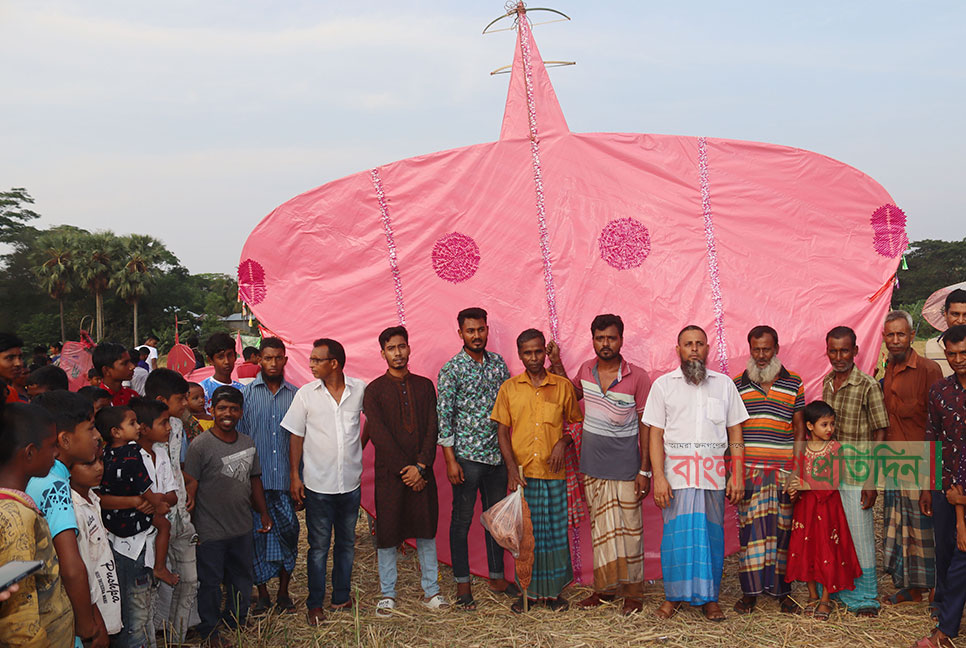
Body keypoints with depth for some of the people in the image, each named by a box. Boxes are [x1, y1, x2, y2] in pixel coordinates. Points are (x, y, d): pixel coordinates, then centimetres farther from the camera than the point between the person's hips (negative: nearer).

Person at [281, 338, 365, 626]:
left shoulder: (359, 389, -2)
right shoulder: (306, 394, -4)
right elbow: (296, 436, 0)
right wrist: (294, 476, -3)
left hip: (351, 483, 2)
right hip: (318, 484, -2)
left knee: (346, 543, 13)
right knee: (318, 546, 4)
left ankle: (341, 599, 26)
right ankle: (315, 604, 15)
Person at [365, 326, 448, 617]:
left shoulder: (424, 386, 9)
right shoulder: (374, 390, 1)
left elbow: (432, 429, 2)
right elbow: (379, 435, -7)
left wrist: (421, 466, -10)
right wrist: (404, 469, -12)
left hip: (421, 472, 2)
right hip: (389, 473, -2)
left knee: (426, 530, 6)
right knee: (387, 533, 2)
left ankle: (431, 590, 16)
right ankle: (387, 594, 13)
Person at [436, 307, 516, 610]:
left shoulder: (498, 362, 7)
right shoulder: (452, 369, -8)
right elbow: (443, 416, -10)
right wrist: (450, 460, -13)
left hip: (498, 454, 5)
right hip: (467, 456, -5)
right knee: (462, 519, 4)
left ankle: (497, 577, 26)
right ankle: (462, 583, 15)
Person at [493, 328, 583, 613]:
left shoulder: (563, 386, 4)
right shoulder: (509, 388, 4)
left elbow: (577, 422, 13)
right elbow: (502, 431, 3)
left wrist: (563, 442, -7)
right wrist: (512, 469, -8)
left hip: (553, 473, 0)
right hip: (521, 473, 0)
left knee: (555, 532, 5)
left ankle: (554, 590, 18)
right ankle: (528, 590, 17)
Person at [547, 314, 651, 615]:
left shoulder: (637, 377, -9)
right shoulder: (586, 370, 3)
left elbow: (646, 426, -6)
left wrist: (645, 470, -9)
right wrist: (556, 364, 10)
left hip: (625, 468, -4)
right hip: (593, 466, 4)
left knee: (629, 528, 1)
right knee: (600, 528, 11)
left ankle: (633, 592, 10)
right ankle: (605, 587, 21)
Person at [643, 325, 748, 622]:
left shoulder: (724, 384, 11)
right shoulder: (663, 385, 7)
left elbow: (735, 432, 10)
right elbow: (655, 434, 2)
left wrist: (737, 475, 2)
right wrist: (658, 477, -7)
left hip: (714, 474, 1)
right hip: (677, 473, -1)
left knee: (711, 534, 2)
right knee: (676, 533, -2)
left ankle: (709, 597, 13)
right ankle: (674, 595, 11)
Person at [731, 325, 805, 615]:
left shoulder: (793, 383, 8)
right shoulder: (737, 384, 7)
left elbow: (799, 428, 9)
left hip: (783, 470, 0)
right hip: (748, 469, 0)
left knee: (782, 530, 4)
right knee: (750, 528, -2)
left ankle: (781, 591, 13)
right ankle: (750, 591, 5)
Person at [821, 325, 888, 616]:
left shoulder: (867, 385, -12)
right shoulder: (828, 382, 7)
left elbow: (880, 435, -11)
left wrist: (872, 482, -14)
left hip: (856, 475, -6)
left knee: (859, 536, 1)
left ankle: (864, 597, 14)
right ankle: (835, 591, 27)